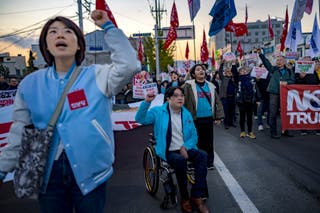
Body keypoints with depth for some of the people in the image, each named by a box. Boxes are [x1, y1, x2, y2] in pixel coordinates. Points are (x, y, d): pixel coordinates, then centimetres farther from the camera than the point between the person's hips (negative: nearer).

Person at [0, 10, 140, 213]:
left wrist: (108, 26, -17)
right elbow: (19, 134, 6)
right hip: (49, 172, 2)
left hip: (90, 170, -2)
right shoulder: (30, 84, 1)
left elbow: (129, 65, -22)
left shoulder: (97, 76, -5)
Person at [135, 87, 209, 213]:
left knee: (202, 155, -24)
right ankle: (184, 197, -14)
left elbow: (194, 135, 11)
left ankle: (196, 196, -16)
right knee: (180, 160, -35)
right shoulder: (159, 111, -3)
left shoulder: (186, 114, 9)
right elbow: (140, 119, -16)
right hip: (168, 151, -4)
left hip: (185, 149, 4)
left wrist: (185, 147, -9)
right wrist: (146, 102, -31)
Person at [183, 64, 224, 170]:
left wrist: (218, 116, 6)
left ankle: (209, 162, 25)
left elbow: (217, 102, 12)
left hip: (209, 118, 4)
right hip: (195, 119, -4)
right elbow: (183, 100, -10)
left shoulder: (210, 86, 11)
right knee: (197, 141, 5)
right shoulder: (189, 85, -3)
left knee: (209, 141, 11)